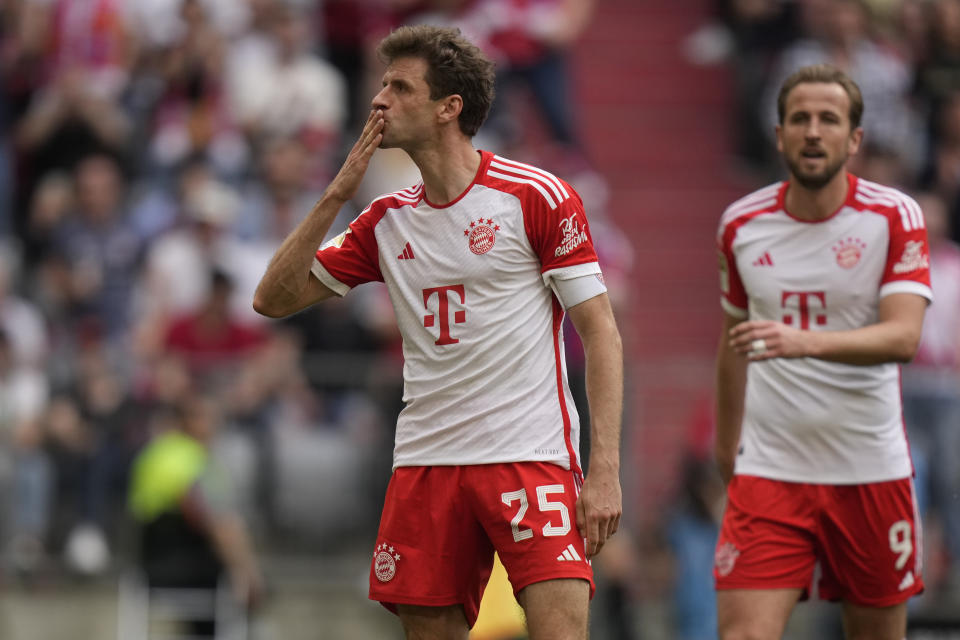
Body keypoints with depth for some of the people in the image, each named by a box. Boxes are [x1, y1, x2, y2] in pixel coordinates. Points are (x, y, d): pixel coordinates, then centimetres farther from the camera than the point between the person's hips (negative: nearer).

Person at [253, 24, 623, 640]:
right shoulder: (387, 220, 13)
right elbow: (273, 299, 13)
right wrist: (336, 195, 2)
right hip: (425, 466, 5)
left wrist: (605, 469, -12)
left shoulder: (538, 196, -3)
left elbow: (600, 332, -4)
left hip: (533, 460, -5)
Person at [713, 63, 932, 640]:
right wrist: (726, 446, 25)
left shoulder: (895, 217, -5)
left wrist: (806, 341, -35)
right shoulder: (741, 224, 4)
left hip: (871, 470, -1)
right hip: (768, 471, 1)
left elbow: (903, 336, -19)